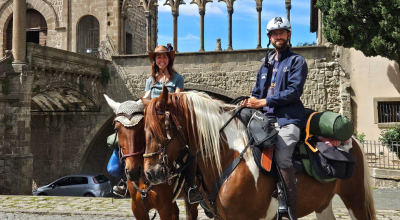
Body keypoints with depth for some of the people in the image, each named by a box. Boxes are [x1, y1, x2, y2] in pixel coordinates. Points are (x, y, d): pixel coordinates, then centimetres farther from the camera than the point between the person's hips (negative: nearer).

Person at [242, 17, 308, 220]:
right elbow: (257, 91, 24)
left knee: (282, 157, -28)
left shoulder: (297, 61, 5)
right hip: (266, 117, 7)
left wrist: (264, 102, -13)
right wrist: (250, 102, 0)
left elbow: (294, 91, -9)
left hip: (287, 118, -7)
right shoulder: (266, 63, 23)